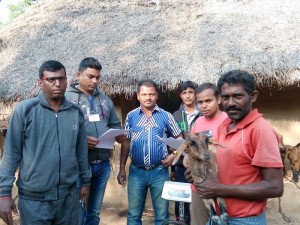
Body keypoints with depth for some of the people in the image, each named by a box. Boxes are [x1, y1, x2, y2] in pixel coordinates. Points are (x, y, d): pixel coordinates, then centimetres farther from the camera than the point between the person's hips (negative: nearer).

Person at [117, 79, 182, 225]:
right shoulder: (131, 116, 3)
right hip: (136, 171, 1)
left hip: (160, 171, -1)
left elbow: (179, 138, 7)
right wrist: (122, 168, 4)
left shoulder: (166, 116, -1)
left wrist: (173, 155, -9)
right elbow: (126, 143, 7)